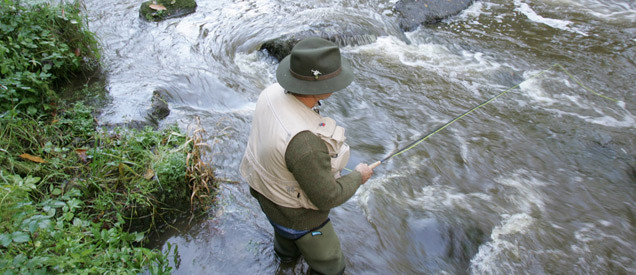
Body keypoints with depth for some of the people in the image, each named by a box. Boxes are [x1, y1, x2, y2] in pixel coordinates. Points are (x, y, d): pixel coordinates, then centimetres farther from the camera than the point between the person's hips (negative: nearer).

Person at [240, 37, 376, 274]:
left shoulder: (273, 92, -20)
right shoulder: (304, 142, -45)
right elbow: (328, 198, -31)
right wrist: (358, 176, -13)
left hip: (267, 191, 8)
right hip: (297, 215, -8)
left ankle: (286, 254, 73)